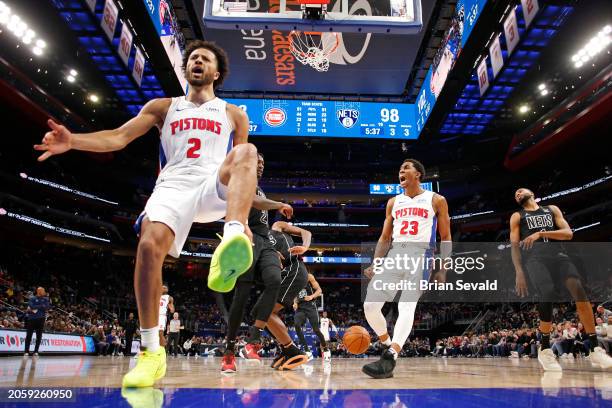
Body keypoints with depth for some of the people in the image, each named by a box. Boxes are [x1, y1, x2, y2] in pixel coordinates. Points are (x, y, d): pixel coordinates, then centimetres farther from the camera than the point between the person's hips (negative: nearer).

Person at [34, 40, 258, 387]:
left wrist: (243, 221, 7)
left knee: (247, 151, -31)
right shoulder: (163, 107, 22)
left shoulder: (234, 115, 21)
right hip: (173, 186, 1)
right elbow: (118, 137, 10)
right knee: (149, 246, -28)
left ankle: (232, 241, -55)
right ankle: (152, 353, -14)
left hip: (215, 187, 0)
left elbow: (246, 165, 17)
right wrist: (74, 141, -11)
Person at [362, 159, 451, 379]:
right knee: (370, 305, -7)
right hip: (394, 254, 5)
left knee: (407, 305, -23)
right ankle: (389, 348, 14)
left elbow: (445, 237, 7)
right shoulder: (393, 202, 19)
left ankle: (390, 358, -28)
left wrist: (443, 270, -2)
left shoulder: (436, 200, 8)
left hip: (420, 253, -4)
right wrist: (374, 265, 6)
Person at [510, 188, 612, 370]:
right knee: (547, 293, -28)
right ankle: (545, 350, -12)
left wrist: (540, 233, -9)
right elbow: (515, 246, 8)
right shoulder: (517, 216, 19)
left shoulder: (552, 209, 23)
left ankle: (595, 349, -17)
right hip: (534, 256, -2)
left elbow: (568, 233, 7)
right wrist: (519, 273, -6)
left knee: (578, 288, -24)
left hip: (557, 252, 2)